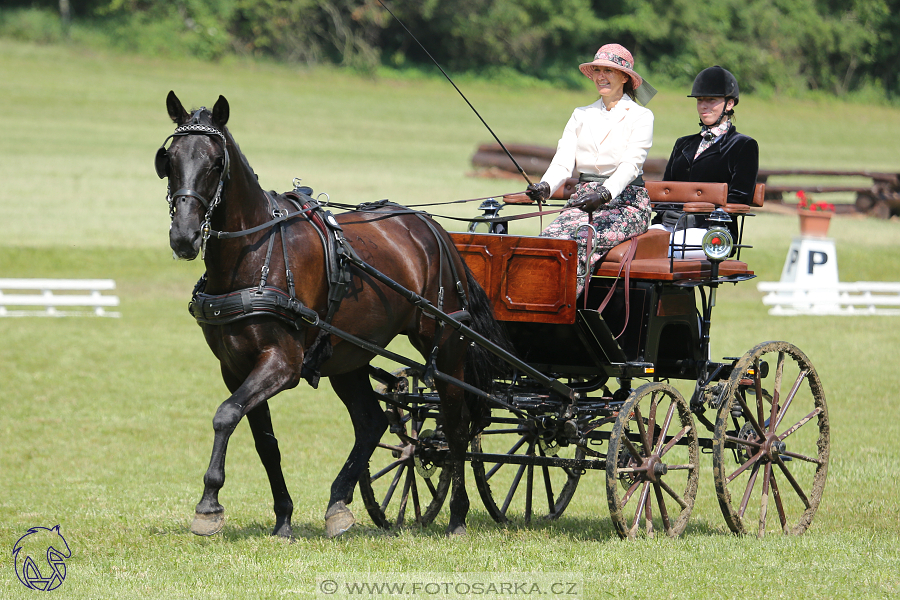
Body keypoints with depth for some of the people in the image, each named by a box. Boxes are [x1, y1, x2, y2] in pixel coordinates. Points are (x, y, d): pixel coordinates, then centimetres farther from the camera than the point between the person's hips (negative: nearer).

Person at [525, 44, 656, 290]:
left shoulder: (640, 117, 3)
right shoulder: (581, 115, 18)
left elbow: (630, 165, -12)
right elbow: (563, 161, 6)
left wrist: (604, 194, -32)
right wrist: (545, 186, -18)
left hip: (626, 204, -4)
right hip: (584, 199, 4)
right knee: (550, 237, -29)